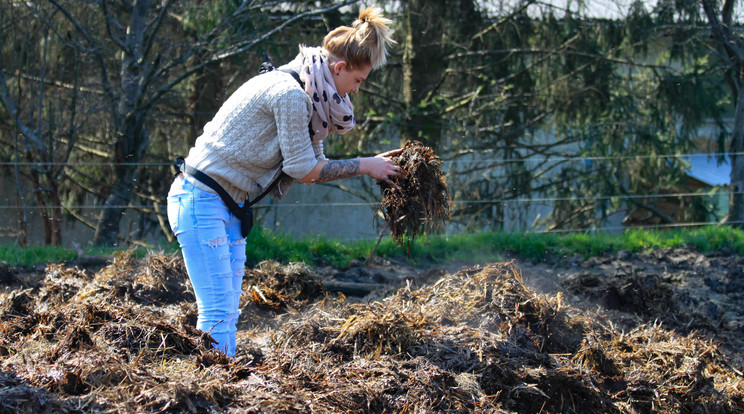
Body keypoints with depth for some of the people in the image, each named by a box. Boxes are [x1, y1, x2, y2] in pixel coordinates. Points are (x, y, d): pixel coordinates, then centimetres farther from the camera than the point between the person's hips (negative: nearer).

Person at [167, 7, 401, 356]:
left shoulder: (308, 98, 11)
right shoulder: (289, 93, -19)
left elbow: (313, 166, 14)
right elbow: (304, 170, -16)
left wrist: (372, 164, 7)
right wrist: (364, 166, -6)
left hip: (228, 208, 10)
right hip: (201, 200, -10)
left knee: (227, 313, 9)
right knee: (217, 312, -14)